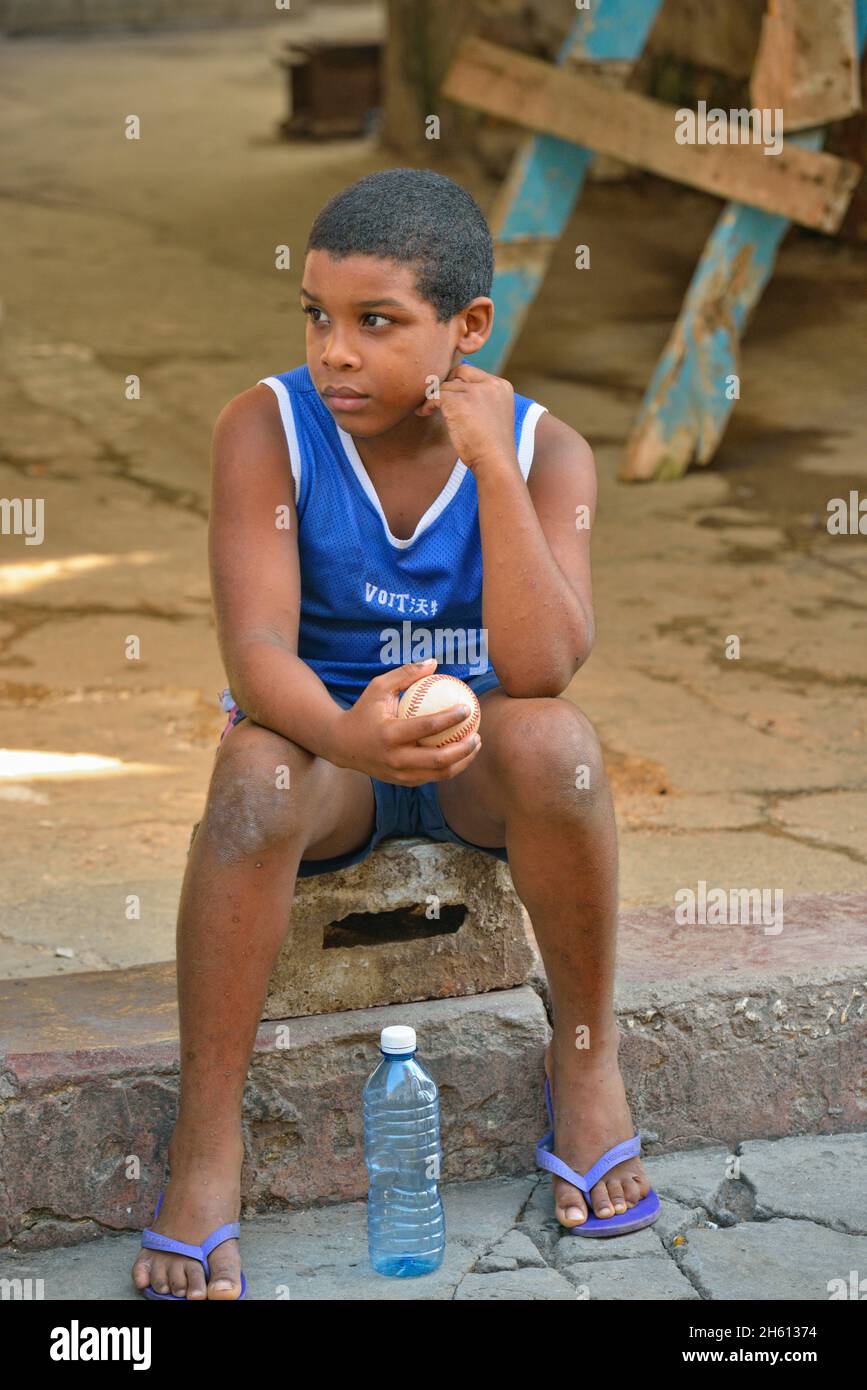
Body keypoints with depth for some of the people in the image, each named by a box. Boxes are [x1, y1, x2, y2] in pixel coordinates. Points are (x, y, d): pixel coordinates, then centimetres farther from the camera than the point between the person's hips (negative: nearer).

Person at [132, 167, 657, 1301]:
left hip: (481, 765, 1)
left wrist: (491, 463, -30)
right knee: (254, 774, -35)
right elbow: (256, 649, -24)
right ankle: (206, 1144, -26)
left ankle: (587, 1055, -11)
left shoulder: (546, 450, -12)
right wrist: (348, 734, -47)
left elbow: (542, 671, -26)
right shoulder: (267, 427, -14)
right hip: (327, 745, 0)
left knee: (553, 739, -34)